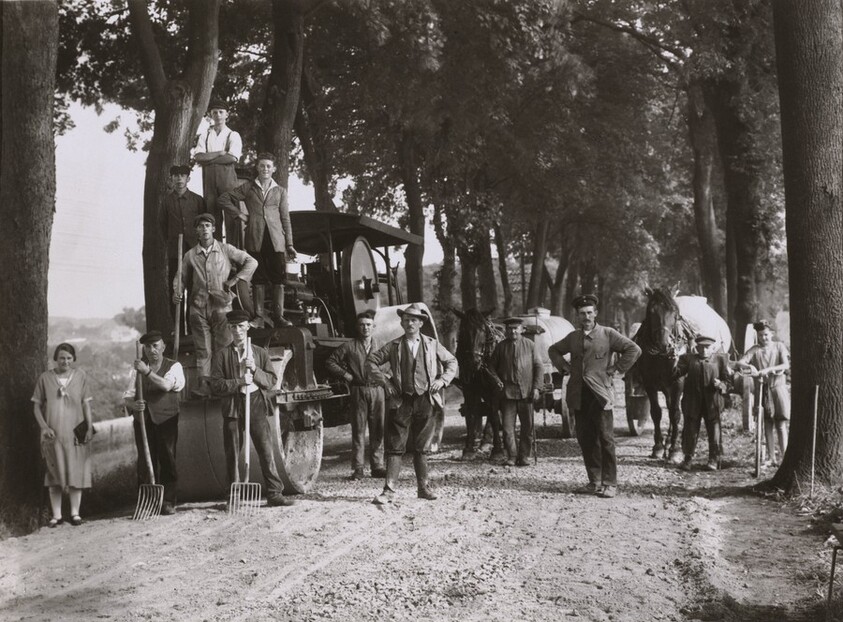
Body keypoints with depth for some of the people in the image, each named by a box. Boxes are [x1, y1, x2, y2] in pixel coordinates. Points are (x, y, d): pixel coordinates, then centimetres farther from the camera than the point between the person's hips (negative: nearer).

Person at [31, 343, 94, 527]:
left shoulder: (81, 376, 2)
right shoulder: (45, 378, 1)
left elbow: (86, 404, 4)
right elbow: (37, 405, 4)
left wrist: (90, 427, -4)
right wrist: (44, 427, -8)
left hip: (75, 433, 0)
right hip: (53, 434, 0)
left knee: (76, 473, 3)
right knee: (54, 474, 4)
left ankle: (75, 512, 12)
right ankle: (56, 515, 9)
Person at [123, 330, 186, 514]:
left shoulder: (174, 366, 4)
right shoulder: (138, 367, 13)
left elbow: (167, 385, -17)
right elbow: (128, 395, 6)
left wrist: (147, 371, -26)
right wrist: (132, 404, -17)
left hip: (166, 420, -2)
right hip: (143, 420, 2)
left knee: (167, 460, -6)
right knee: (145, 462, -2)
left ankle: (168, 502, -1)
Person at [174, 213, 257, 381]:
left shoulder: (225, 249, 6)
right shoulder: (190, 255, 10)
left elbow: (251, 262, 8)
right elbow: (182, 278, 16)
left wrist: (235, 279, 0)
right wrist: (177, 292, -4)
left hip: (222, 305, -1)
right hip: (198, 309, 1)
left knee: (225, 347, -4)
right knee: (203, 351, 1)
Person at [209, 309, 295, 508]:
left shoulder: (260, 353, 13)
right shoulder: (221, 356, 7)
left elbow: (272, 380, 7)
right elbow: (216, 386, -1)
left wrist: (255, 370, -10)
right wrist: (240, 382, -14)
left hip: (256, 404, 1)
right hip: (232, 407, 0)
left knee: (266, 451, -5)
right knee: (232, 455, 2)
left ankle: (274, 493, -3)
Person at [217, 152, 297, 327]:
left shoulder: (280, 192, 15)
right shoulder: (248, 188, 12)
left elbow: (285, 219, 13)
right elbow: (224, 199, 14)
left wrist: (290, 244, 7)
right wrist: (238, 214, 3)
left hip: (276, 240, 1)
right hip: (255, 239, -1)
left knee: (279, 279, -4)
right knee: (259, 278, -1)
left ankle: (279, 315, 0)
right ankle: (259, 315, 3)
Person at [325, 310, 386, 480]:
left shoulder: (380, 346, 11)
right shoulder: (349, 347, 2)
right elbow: (330, 362, 3)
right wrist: (346, 375, -3)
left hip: (377, 390, 3)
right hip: (359, 391, -3)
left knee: (378, 429, 5)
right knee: (358, 430, -2)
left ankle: (377, 466, 13)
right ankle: (358, 468, 1)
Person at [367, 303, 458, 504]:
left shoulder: (432, 345, 8)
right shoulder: (394, 346, 5)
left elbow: (452, 362, 16)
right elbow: (371, 360, 9)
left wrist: (443, 380, 2)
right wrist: (384, 381, 1)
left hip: (425, 401, 1)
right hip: (400, 401, -1)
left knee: (421, 448, 8)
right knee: (395, 447, -3)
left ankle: (424, 487, 17)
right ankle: (389, 490, -2)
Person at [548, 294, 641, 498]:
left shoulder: (607, 334, 1)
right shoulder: (572, 337, 14)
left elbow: (634, 349, -1)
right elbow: (553, 350, 30)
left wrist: (616, 368, -4)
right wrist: (564, 366, 15)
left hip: (600, 393, -5)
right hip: (579, 395, 5)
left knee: (605, 439, -6)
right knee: (585, 439, 6)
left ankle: (610, 484, -2)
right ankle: (595, 481, 14)